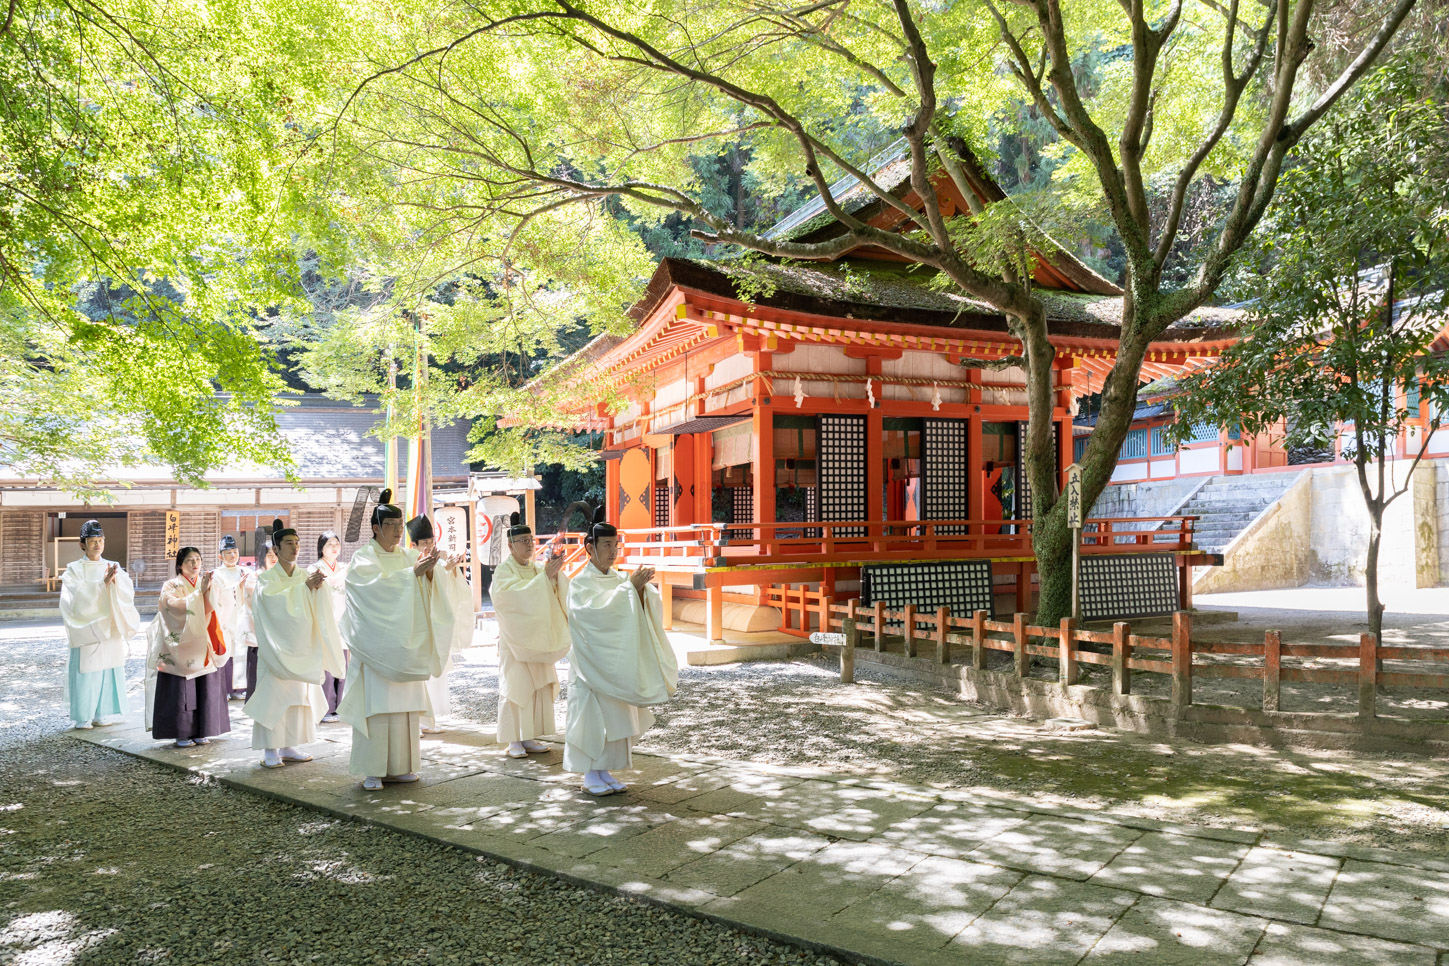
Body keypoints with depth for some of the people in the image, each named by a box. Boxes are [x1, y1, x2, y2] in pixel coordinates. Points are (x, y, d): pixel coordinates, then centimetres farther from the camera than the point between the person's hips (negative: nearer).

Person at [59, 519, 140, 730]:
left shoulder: (113, 567, 9)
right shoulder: (75, 570, -1)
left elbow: (128, 593, -3)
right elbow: (81, 596, -15)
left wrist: (115, 581, -21)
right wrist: (104, 582, -24)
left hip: (110, 630, 3)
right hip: (87, 630, -3)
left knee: (108, 672, 5)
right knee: (86, 673, -2)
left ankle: (100, 714, 17)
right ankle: (82, 717, 8)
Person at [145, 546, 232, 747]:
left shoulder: (203, 583, 13)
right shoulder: (172, 586, -1)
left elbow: (209, 610, 0)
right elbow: (177, 605, -21)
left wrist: (208, 589, -16)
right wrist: (200, 591, -24)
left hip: (202, 646, 4)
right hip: (180, 646, -4)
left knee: (204, 689, 2)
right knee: (181, 691, -4)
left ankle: (200, 732, 11)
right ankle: (180, 734, 5)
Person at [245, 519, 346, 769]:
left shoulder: (306, 576, 9)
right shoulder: (267, 578, -3)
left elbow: (320, 607, -5)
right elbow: (274, 598, -24)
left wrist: (318, 586, -25)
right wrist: (304, 586, -31)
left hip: (301, 648, 4)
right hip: (277, 647, -4)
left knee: (298, 696, 6)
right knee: (273, 696, -5)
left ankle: (288, 747, 14)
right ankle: (270, 750, 0)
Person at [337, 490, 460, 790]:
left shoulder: (408, 556, 12)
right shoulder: (363, 559, -1)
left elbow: (424, 593, 2)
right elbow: (379, 585, -20)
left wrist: (428, 571, -18)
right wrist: (413, 572, -26)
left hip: (405, 647, 5)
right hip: (376, 646, -5)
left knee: (405, 706, 5)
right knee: (376, 707, -6)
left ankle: (399, 766, 14)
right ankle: (372, 771, 1)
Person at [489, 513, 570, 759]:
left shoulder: (536, 570, 12)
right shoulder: (504, 570, -7)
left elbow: (558, 592, 0)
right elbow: (517, 595, -26)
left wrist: (555, 573, -18)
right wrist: (544, 576, -29)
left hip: (537, 638, 6)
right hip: (515, 638, -6)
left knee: (539, 686, 6)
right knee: (516, 686, -6)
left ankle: (529, 737, 14)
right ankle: (514, 741, 1)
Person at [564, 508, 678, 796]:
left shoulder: (618, 578, 8)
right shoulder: (580, 583, -10)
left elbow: (645, 607, -1)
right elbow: (600, 609, -26)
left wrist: (641, 586, -20)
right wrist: (630, 586, -27)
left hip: (616, 662, 6)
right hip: (591, 661, -6)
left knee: (616, 716, 9)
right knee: (592, 717, -1)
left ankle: (605, 770, 20)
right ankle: (590, 775, 10)